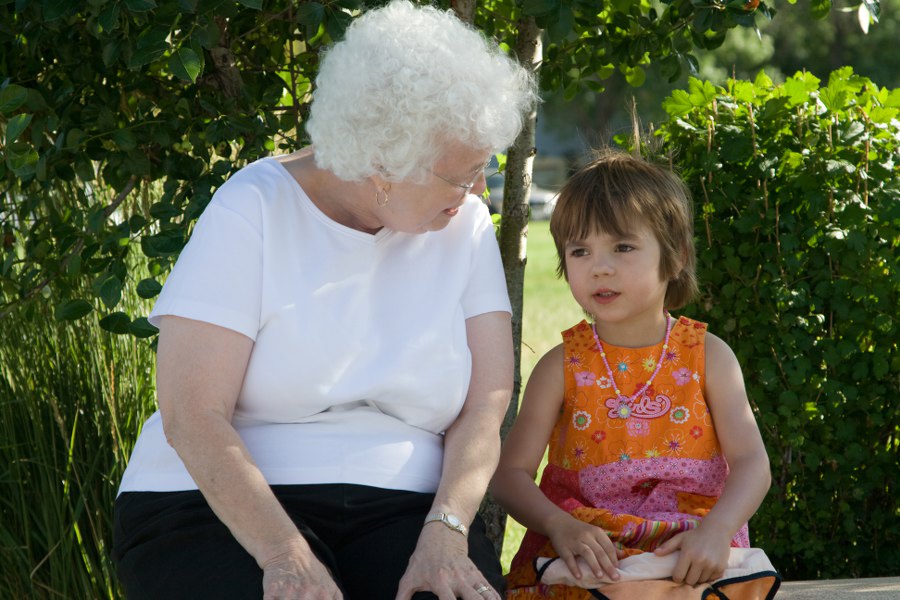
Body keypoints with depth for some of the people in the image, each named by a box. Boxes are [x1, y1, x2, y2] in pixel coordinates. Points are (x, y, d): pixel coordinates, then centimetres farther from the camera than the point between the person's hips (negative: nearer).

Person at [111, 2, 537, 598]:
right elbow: (192, 416, -13)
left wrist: (444, 534, -19)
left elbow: (484, 409, 0)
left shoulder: (465, 225, 5)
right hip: (223, 508, -2)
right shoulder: (254, 210, -6)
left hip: (400, 508, 3)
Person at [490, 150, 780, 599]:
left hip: (691, 557, 0)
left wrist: (715, 530, -22)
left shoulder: (707, 356, 6)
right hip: (587, 554, 0)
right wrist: (559, 525, -19)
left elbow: (751, 463, -1)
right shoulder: (562, 366, 5)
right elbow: (511, 472, 2)